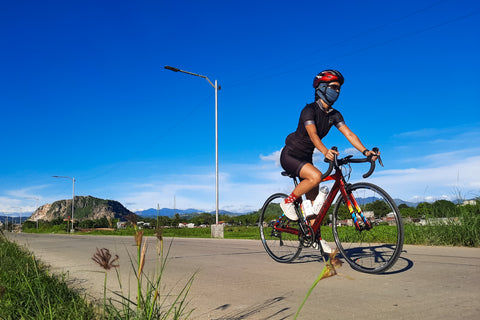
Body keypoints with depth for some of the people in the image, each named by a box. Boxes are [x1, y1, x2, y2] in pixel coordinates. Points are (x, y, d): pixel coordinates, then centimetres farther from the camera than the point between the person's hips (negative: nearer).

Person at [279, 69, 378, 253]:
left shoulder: (334, 115, 2)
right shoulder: (309, 110, -19)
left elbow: (349, 134, -8)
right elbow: (313, 134, -35)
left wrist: (365, 151, -23)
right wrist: (325, 151, -53)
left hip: (306, 158, 7)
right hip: (290, 155, -7)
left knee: (314, 199, 7)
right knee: (316, 176, -33)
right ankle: (288, 202, -12)